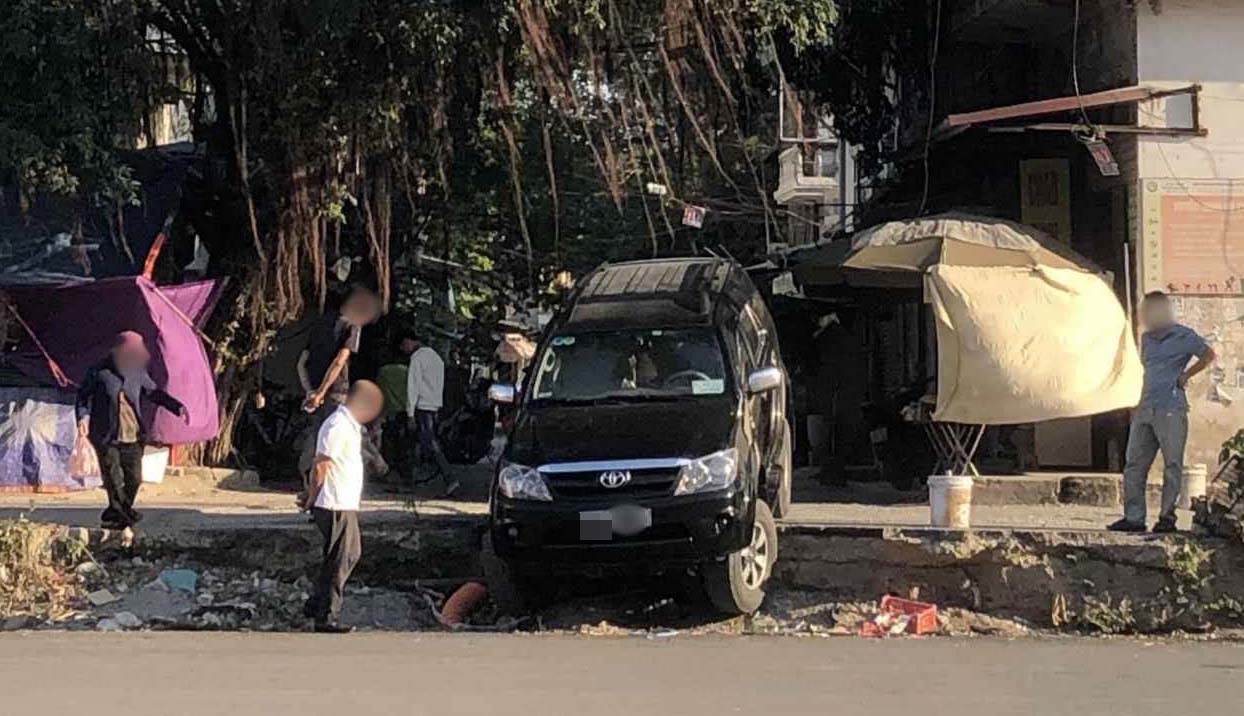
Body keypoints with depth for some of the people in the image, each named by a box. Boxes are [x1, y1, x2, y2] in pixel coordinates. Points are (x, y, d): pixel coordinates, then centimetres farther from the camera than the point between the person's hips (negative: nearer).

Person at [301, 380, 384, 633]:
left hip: (346, 505, 10)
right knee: (338, 562, -4)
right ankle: (326, 618, 3)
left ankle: (315, 605, 23)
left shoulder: (350, 425, 15)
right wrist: (313, 497, -10)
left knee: (351, 554, 17)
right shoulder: (338, 427, -18)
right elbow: (320, 466, -20)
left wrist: (313, 496, 17)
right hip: (336, 507, -10)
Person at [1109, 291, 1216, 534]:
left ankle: (1167, 516, 3)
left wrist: (1186, 375, 2)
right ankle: (1134, 517, 3)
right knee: (1134, 464, 1)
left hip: (1171, 410, -7)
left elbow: (1208, 355, 8)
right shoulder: (1147, 338, 18)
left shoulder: (1182, 336, -1)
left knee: (1172, 465, -2)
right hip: (1145, 410, 7)